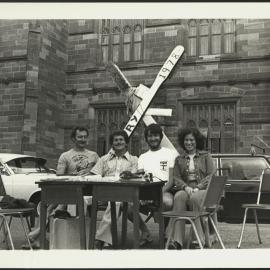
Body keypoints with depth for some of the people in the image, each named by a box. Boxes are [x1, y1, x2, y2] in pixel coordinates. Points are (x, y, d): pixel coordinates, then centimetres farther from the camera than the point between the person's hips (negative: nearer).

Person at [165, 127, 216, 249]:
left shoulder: (206, 156, 14)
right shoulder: (179, 159, 21)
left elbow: (212, 175, 3)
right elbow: (176, 178, 11)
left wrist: (198, 187, -12)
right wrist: (186, 187, -11)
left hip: (203, 190, -2)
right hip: (186, 190, 2)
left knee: (194, 198, -37)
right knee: (178, 197, -34)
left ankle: (198, 238, -32)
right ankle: (176, 240, -42)